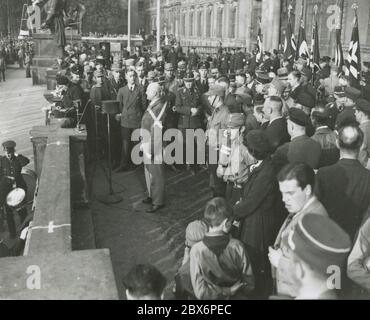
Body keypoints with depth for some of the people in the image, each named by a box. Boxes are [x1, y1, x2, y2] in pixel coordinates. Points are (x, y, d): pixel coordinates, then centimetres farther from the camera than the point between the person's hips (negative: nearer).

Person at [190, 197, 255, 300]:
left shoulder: (197, 250, -21)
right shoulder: (237, 246, -19)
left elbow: (200, 293, -19)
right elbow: (249, 284, -9)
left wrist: (227, 291, -10)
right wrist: (233, 292, 7)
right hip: (237, 296, 1)